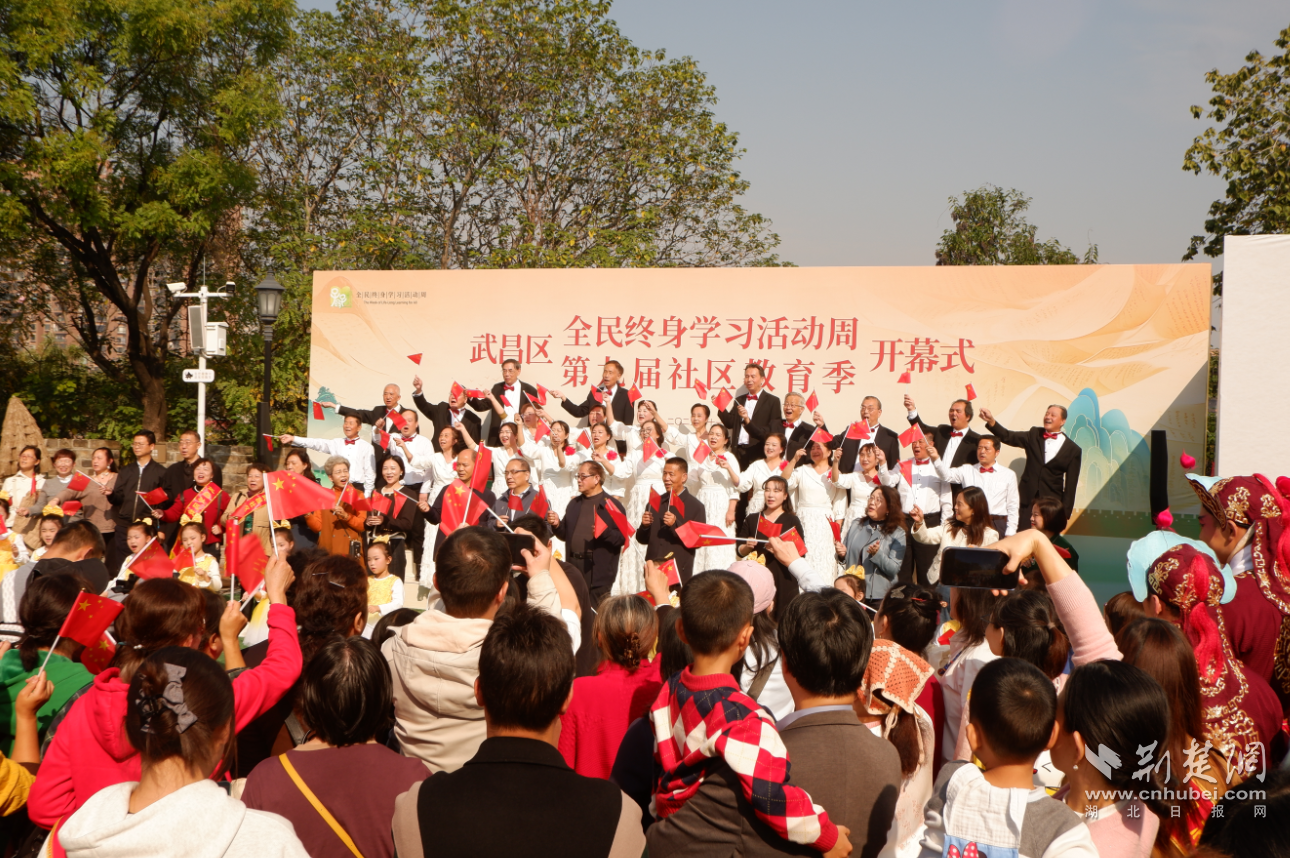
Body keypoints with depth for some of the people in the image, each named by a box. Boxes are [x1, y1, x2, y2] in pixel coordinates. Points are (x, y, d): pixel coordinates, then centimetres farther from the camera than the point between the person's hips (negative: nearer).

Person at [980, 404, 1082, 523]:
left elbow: (1071, 484, -2)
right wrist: (991, 421, -28)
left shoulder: (1073, 449, -1)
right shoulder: (1034, 435, 6)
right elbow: (1009, 437, -10)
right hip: (1027, 500, 2)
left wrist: (1065, 512, -5)